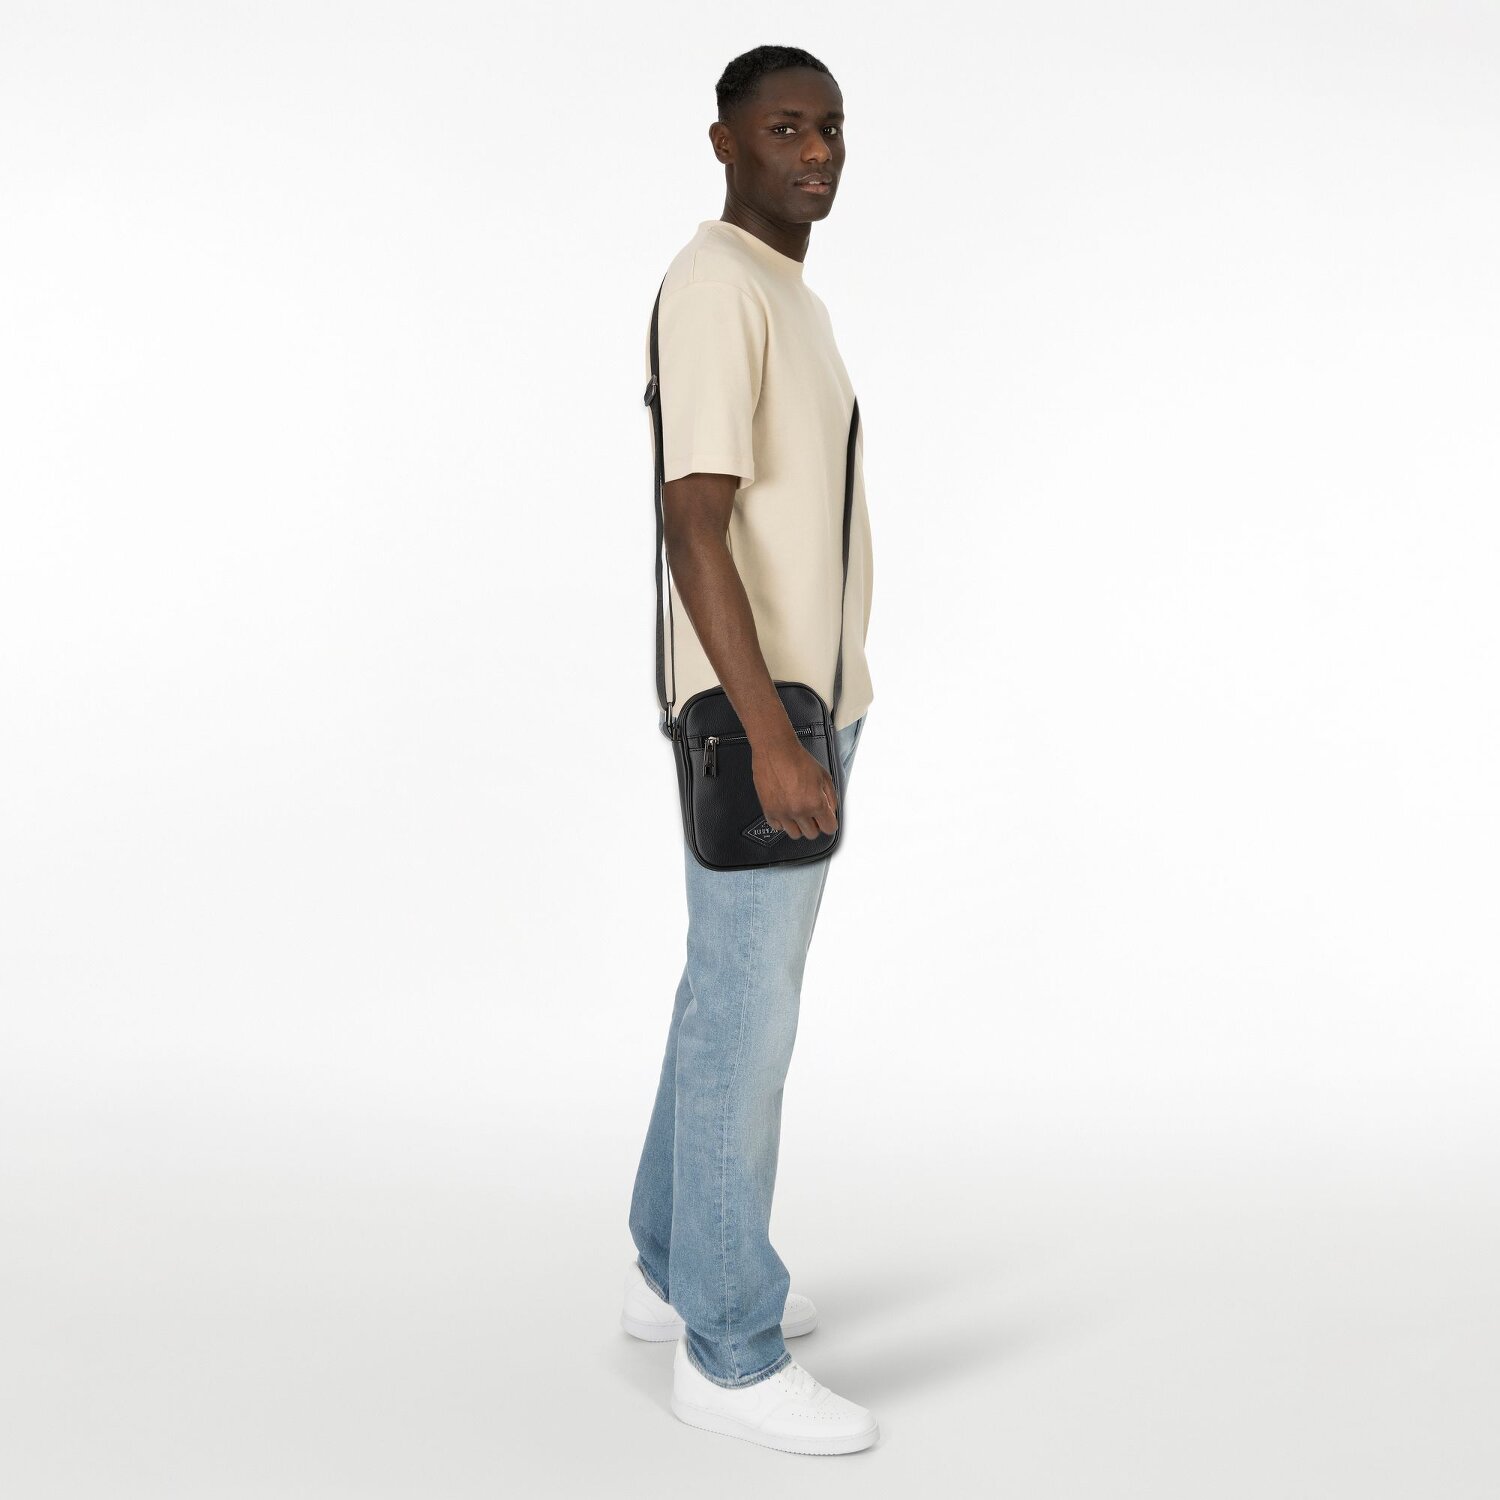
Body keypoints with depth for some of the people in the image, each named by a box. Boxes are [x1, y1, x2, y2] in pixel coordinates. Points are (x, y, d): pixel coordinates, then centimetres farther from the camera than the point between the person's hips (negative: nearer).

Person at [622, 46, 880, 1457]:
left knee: (736, 991, 16)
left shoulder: (789, 296, 17)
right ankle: (731, 1350, 7)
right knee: (748, 1021, -4)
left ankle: (676, 1269, 30)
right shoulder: (714, 285, -15)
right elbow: (693, 524, -23)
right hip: (758, 716, -10)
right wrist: (771, 737, -27)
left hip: (802, 702, 10)